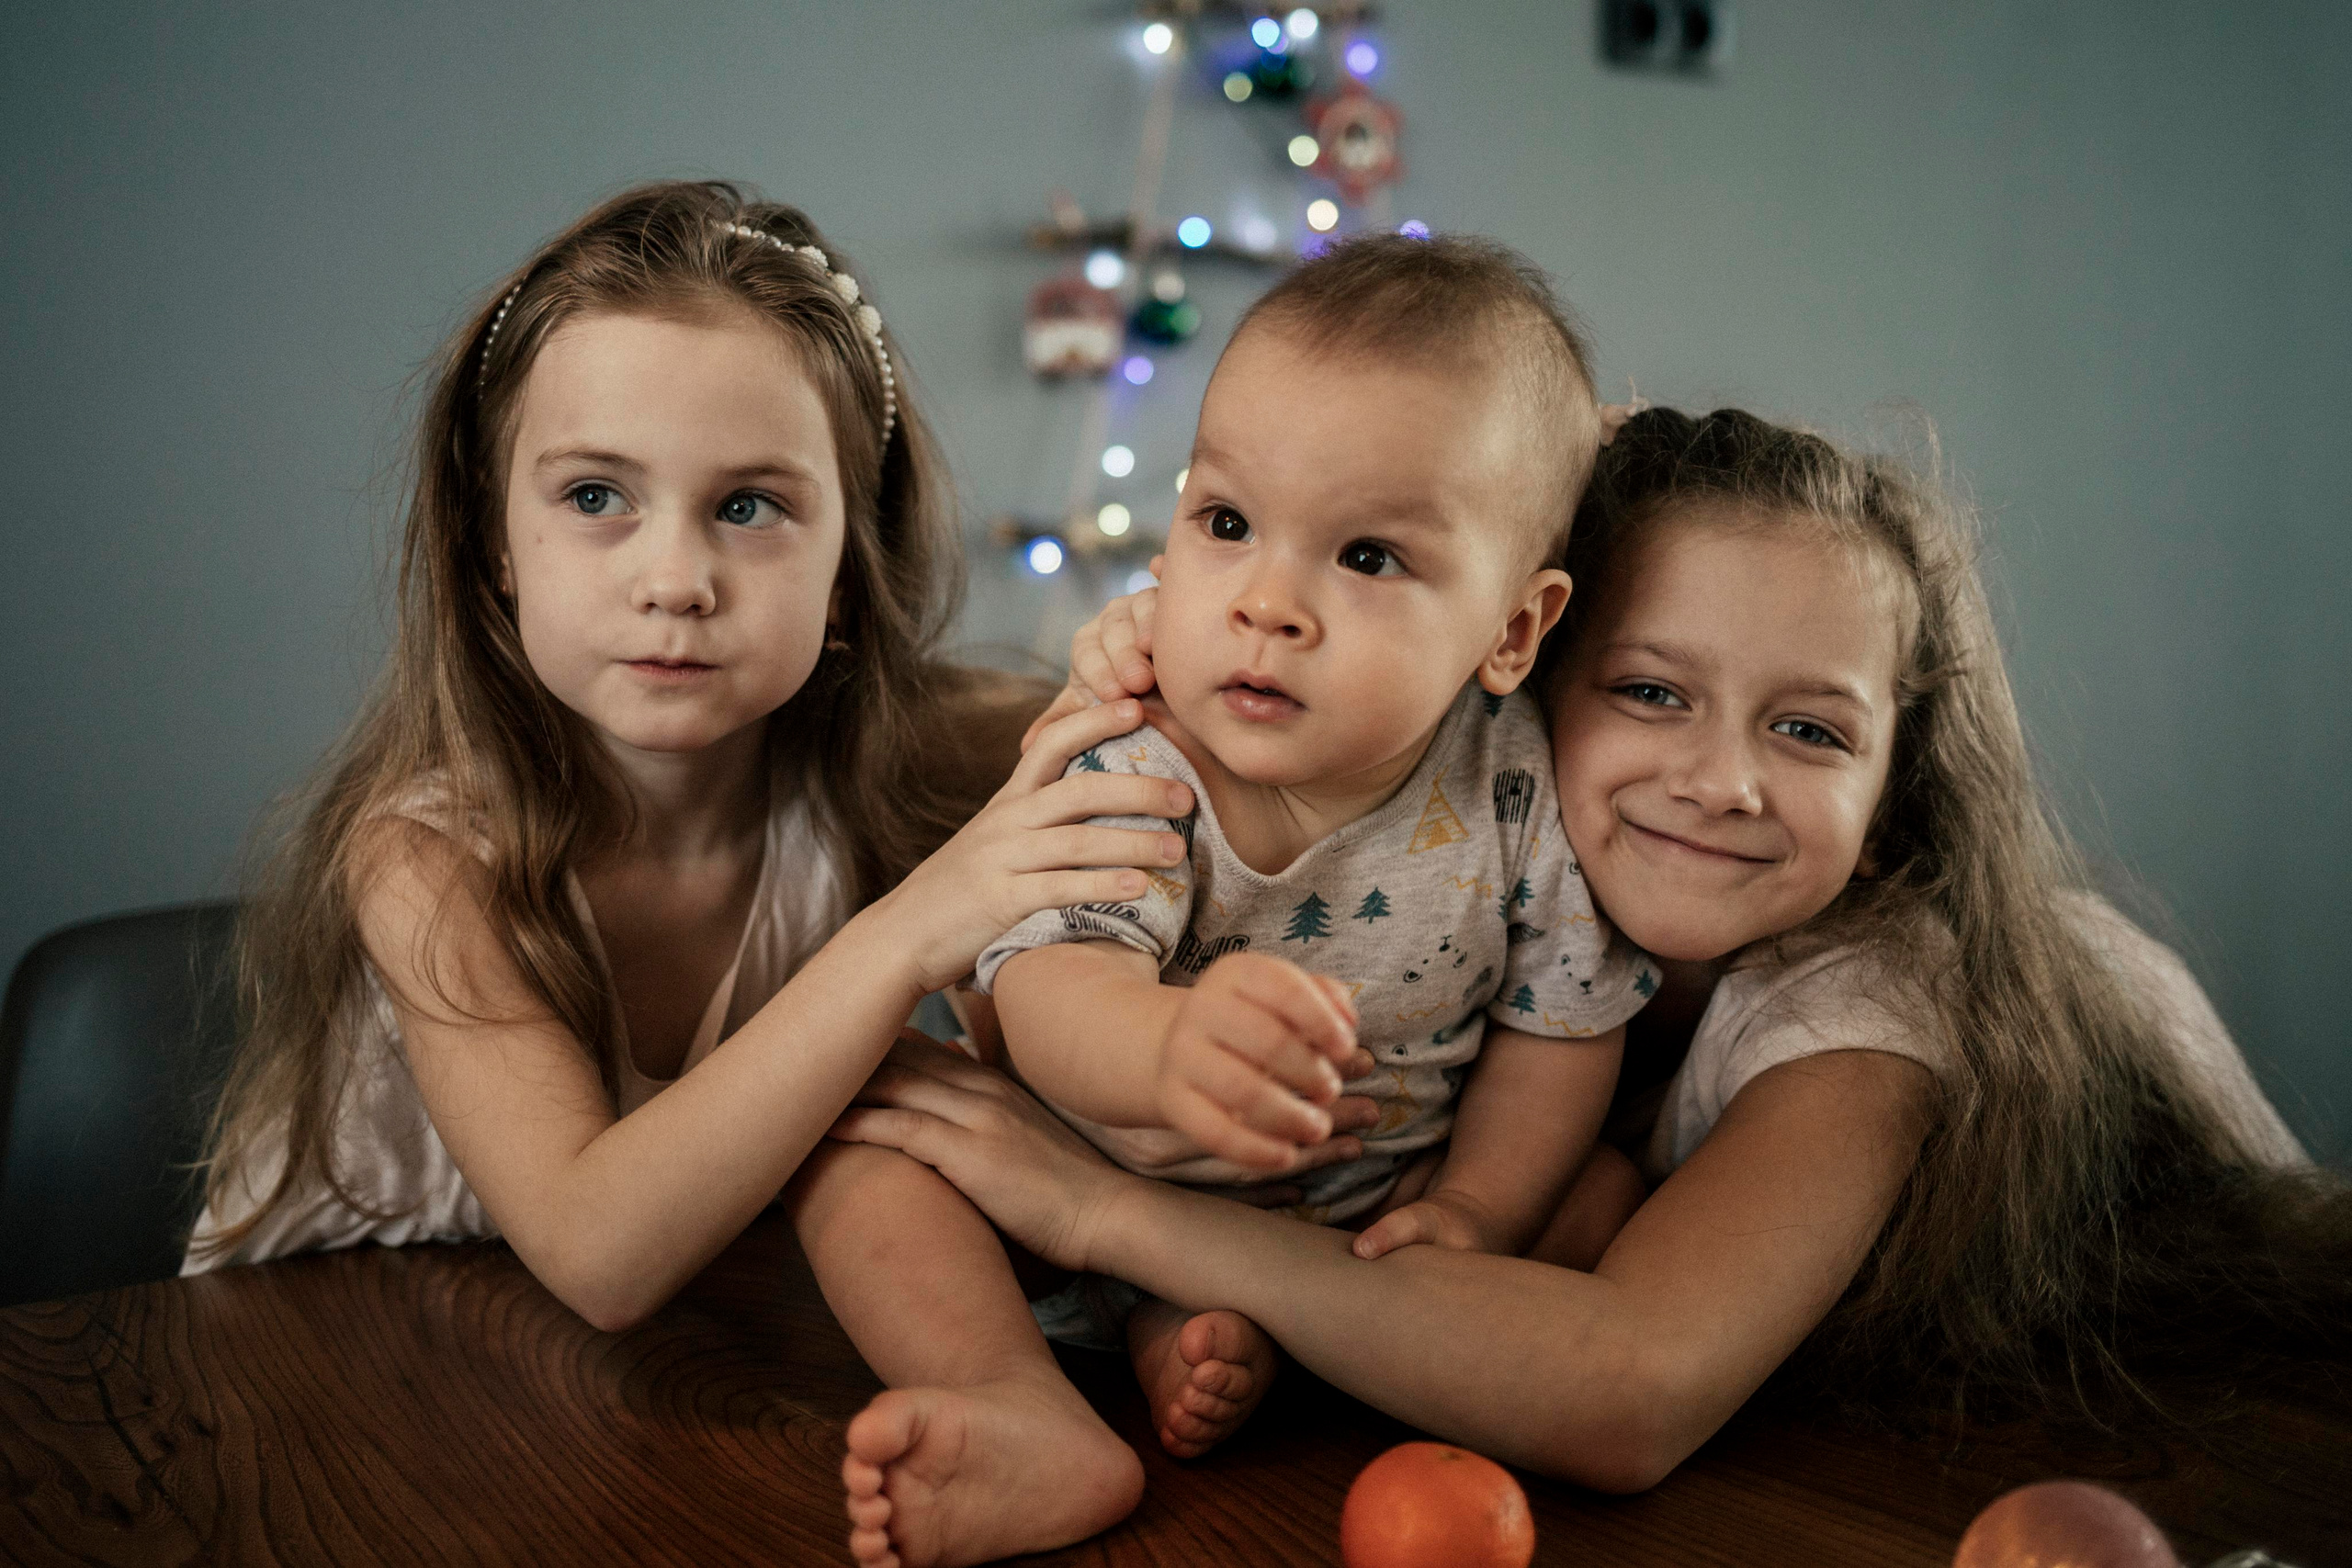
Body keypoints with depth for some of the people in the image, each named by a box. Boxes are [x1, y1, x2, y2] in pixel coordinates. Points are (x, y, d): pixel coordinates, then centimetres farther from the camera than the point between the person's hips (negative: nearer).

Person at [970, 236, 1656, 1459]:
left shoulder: (1515, 785, -16)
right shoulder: (1124, 766, -23)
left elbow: (1563, 1019, -1)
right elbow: (1051, 985, -38)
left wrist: (1479, 1206, -11)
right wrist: (1169, 1047, -60)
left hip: (1369, 1227, 3)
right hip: (1094, 1224, -2)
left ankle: (1225, 1342, -15)